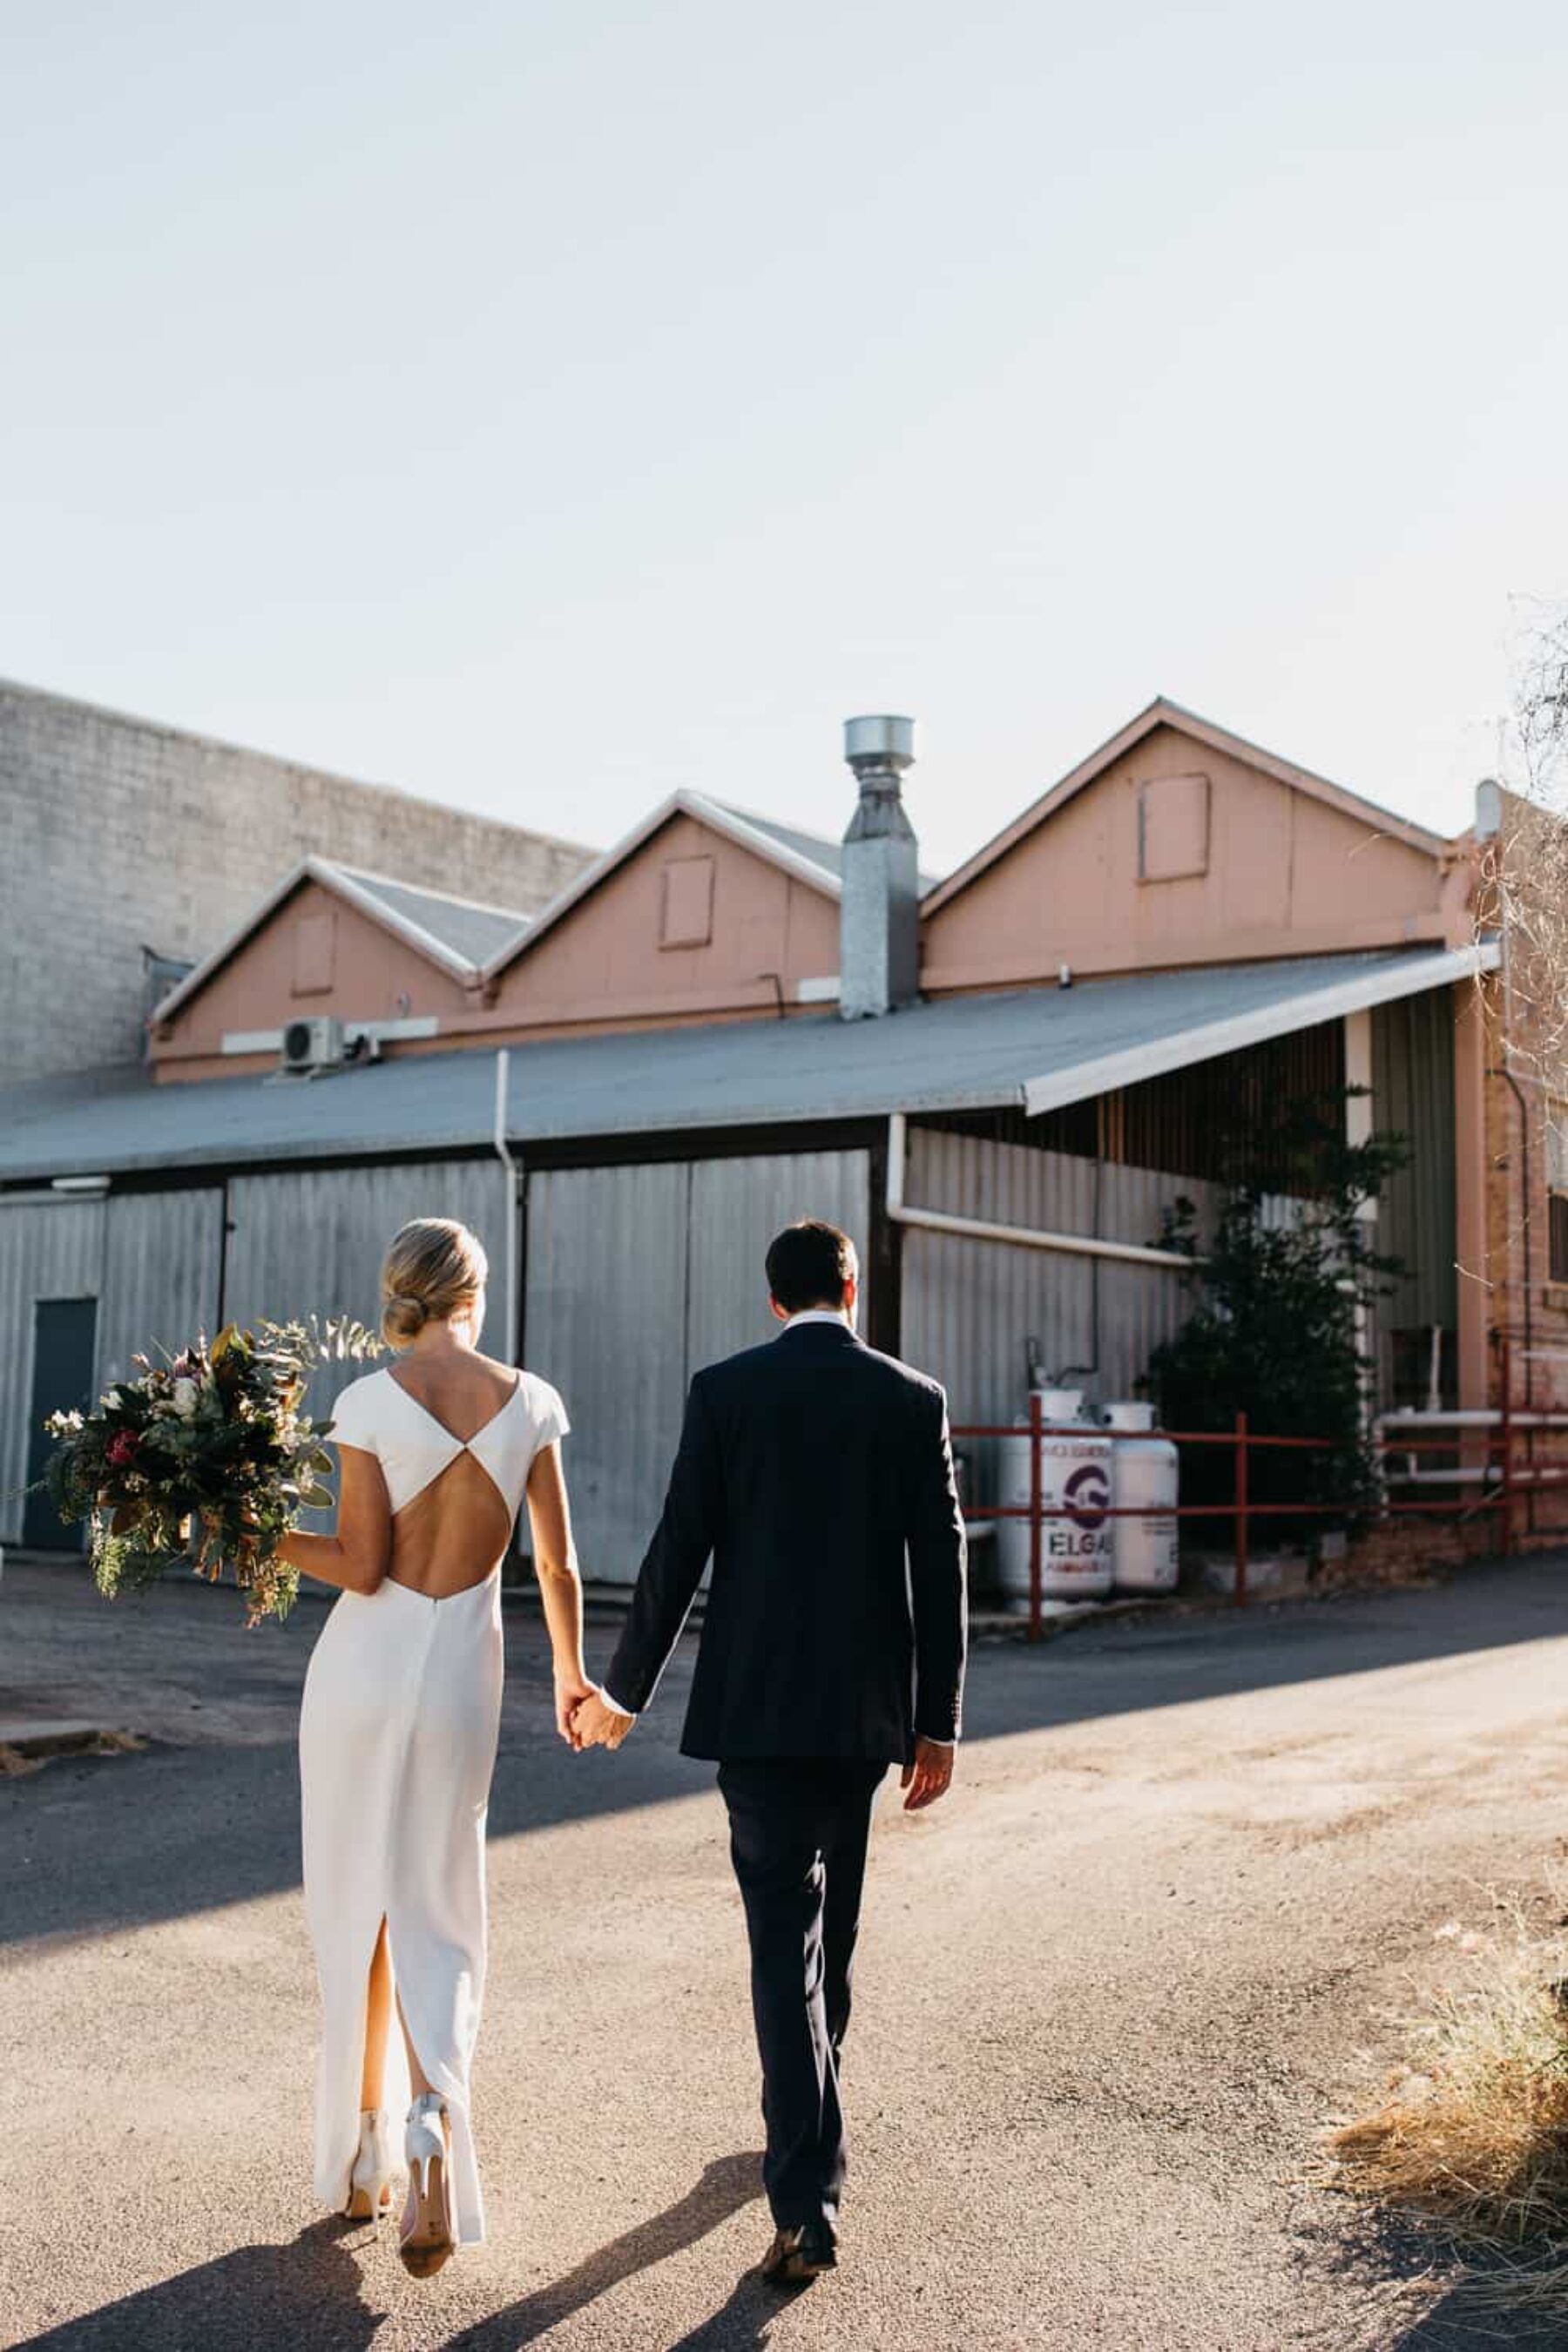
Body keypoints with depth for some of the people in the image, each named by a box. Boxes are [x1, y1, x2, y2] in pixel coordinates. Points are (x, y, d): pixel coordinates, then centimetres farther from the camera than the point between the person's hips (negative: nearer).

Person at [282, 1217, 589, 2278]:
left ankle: (363, 2161, 21)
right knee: (437, 1920, 11)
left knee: (357, 1910, 13)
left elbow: (362, 1567, -11)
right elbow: (558, 1564, 3)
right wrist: (571, 1672, 17)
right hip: (461, 1671, 1)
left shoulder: (371, 1402, -10)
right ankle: (435, 2116, -15)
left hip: (365, 1662, -1)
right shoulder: (528, 1401, -2)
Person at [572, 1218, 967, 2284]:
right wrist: (939, 1724, 5)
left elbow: (678, 1552, -5)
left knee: (786, 1936, -1)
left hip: (757, 1705, -2)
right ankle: (808, 2124, 39)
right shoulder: (914, 1399, 1)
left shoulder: (725, 1390, -4)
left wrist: (624, 1692, 6)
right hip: (868, 1711, 3)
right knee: (831, 1921, 21)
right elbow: (941, 1569, -1)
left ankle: (809, 2200, -9)